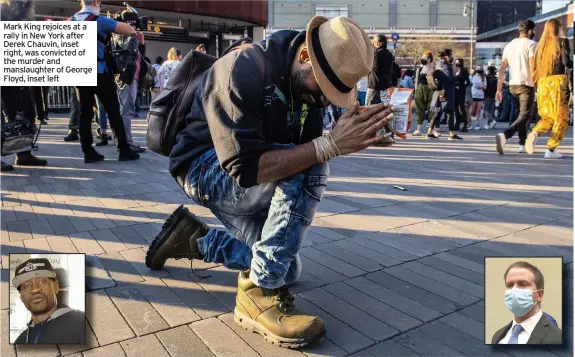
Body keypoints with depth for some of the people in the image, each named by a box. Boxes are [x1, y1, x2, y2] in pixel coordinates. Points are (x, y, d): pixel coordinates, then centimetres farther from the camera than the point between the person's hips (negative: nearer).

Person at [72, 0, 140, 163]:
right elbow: (130, 30, -11)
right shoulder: (99, 20, -8)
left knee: (85, 112, 5)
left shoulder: (72, 20, 13)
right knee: (113, 111, 0)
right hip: (99, 73, -6)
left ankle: (88, 153, 4)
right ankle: (124, 150, 1)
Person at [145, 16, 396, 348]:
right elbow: (245, 166, -37)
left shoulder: (304, 81, -4)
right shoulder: (242, 69, -28)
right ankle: (260, 294, -21)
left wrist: (350, 137, -22)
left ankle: (194, 238, 18)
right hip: (205, 168, -7)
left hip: (248, 182, 8)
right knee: (308, 170, -30)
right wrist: (330, 144, -40)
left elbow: (302, 155, -3)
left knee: (288, 268, 7)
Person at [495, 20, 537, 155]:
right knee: (524, 116, -7)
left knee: (522, 113, 20)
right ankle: (504, 135, -31)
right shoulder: (530, 44, -5)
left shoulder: (509, 45, 12)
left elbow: (502, 69, 8)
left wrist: (499, 89, 9)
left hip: (512, 85, 7)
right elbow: (533, 67, -14)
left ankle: (522, 144, 22)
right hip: (526, 85, -7)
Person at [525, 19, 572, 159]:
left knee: (548, 116, 13)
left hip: (542, 82, 5)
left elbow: (535, 67, 12)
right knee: (561, 117, 4)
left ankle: (535, 133, -18)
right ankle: (551, 149, -1)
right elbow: (566, 62, -10)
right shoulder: (562, 41, 1)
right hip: (558, 81, -5)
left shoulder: (541, 44, 14)